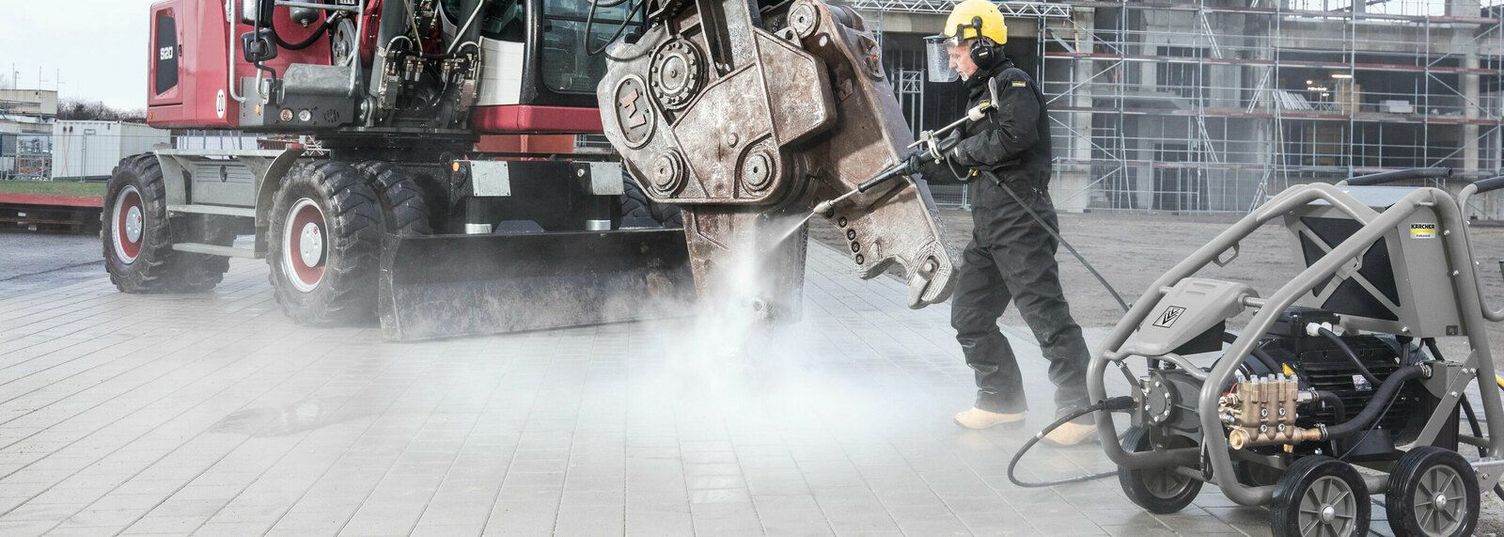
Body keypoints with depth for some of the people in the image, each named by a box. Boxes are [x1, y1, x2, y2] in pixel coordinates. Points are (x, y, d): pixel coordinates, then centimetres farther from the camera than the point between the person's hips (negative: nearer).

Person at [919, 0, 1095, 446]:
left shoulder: (1013, 83, -7)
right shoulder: (981, 93, 23)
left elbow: (1014, 136, -25)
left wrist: (962, 148, -13)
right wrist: (929, 163, 19)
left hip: (1020, 221, -10)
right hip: (988, 226, 10)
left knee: (1045, 315, -11)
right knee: (969, 314, 12)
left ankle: (1080, 411, -8)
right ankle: (1001, 399, 22)